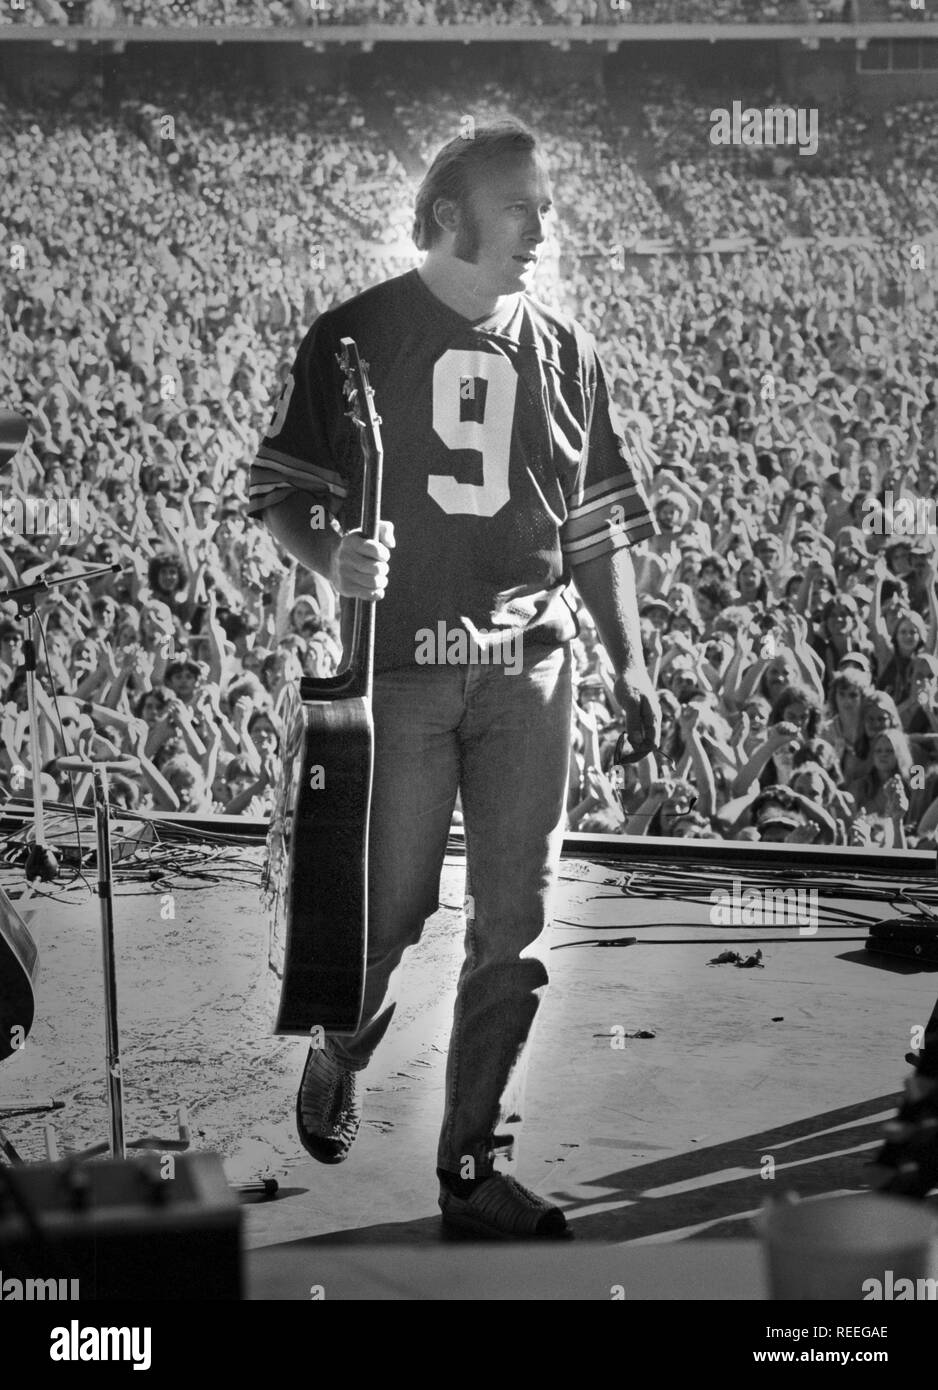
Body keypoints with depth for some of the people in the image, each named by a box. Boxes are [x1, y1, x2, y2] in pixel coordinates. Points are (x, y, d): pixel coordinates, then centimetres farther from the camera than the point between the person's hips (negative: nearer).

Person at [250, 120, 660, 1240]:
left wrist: (630, 667, 11)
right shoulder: (355, 337, -1)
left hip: (530, 666, 3)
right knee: (390, 910, 2)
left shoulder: (564, 351, 11)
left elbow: (598, 527, 15)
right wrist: (331, 559, -21)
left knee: (515, 927, 2)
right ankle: (338, 1063, 35)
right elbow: (281, 492, 0)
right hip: (398, 663, -3)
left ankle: (475, 1167, 13)